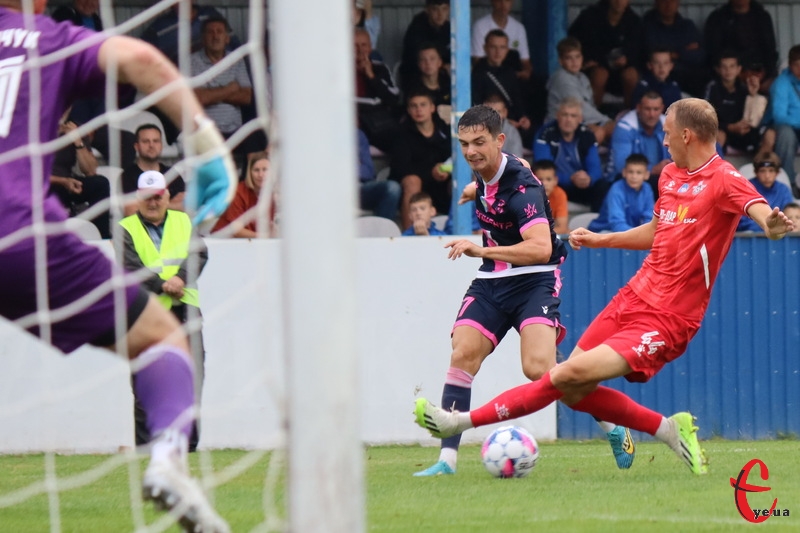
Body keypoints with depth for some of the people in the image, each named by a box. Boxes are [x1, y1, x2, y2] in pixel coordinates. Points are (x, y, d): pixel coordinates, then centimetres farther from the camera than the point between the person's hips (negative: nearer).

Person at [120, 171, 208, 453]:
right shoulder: (126, 229, 6)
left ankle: (188, 441, 2)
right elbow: (130, 268, -7)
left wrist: (180, 278, -15)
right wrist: (162, 285, -19)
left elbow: (198, 254, 3)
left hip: (184, 308, 3)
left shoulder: (184, 222, 16)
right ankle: (145, 443, -1)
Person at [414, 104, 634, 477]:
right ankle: (447, 458, -10)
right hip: (492, 281, 8)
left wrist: (483, 250, -39)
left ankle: (613, 426, -1)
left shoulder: (520, 187, -22)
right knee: (462, 355, -10)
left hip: (534, 282, -8)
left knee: (538, 368, -23)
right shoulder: (483, 175, 4)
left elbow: (541, 249, -34)